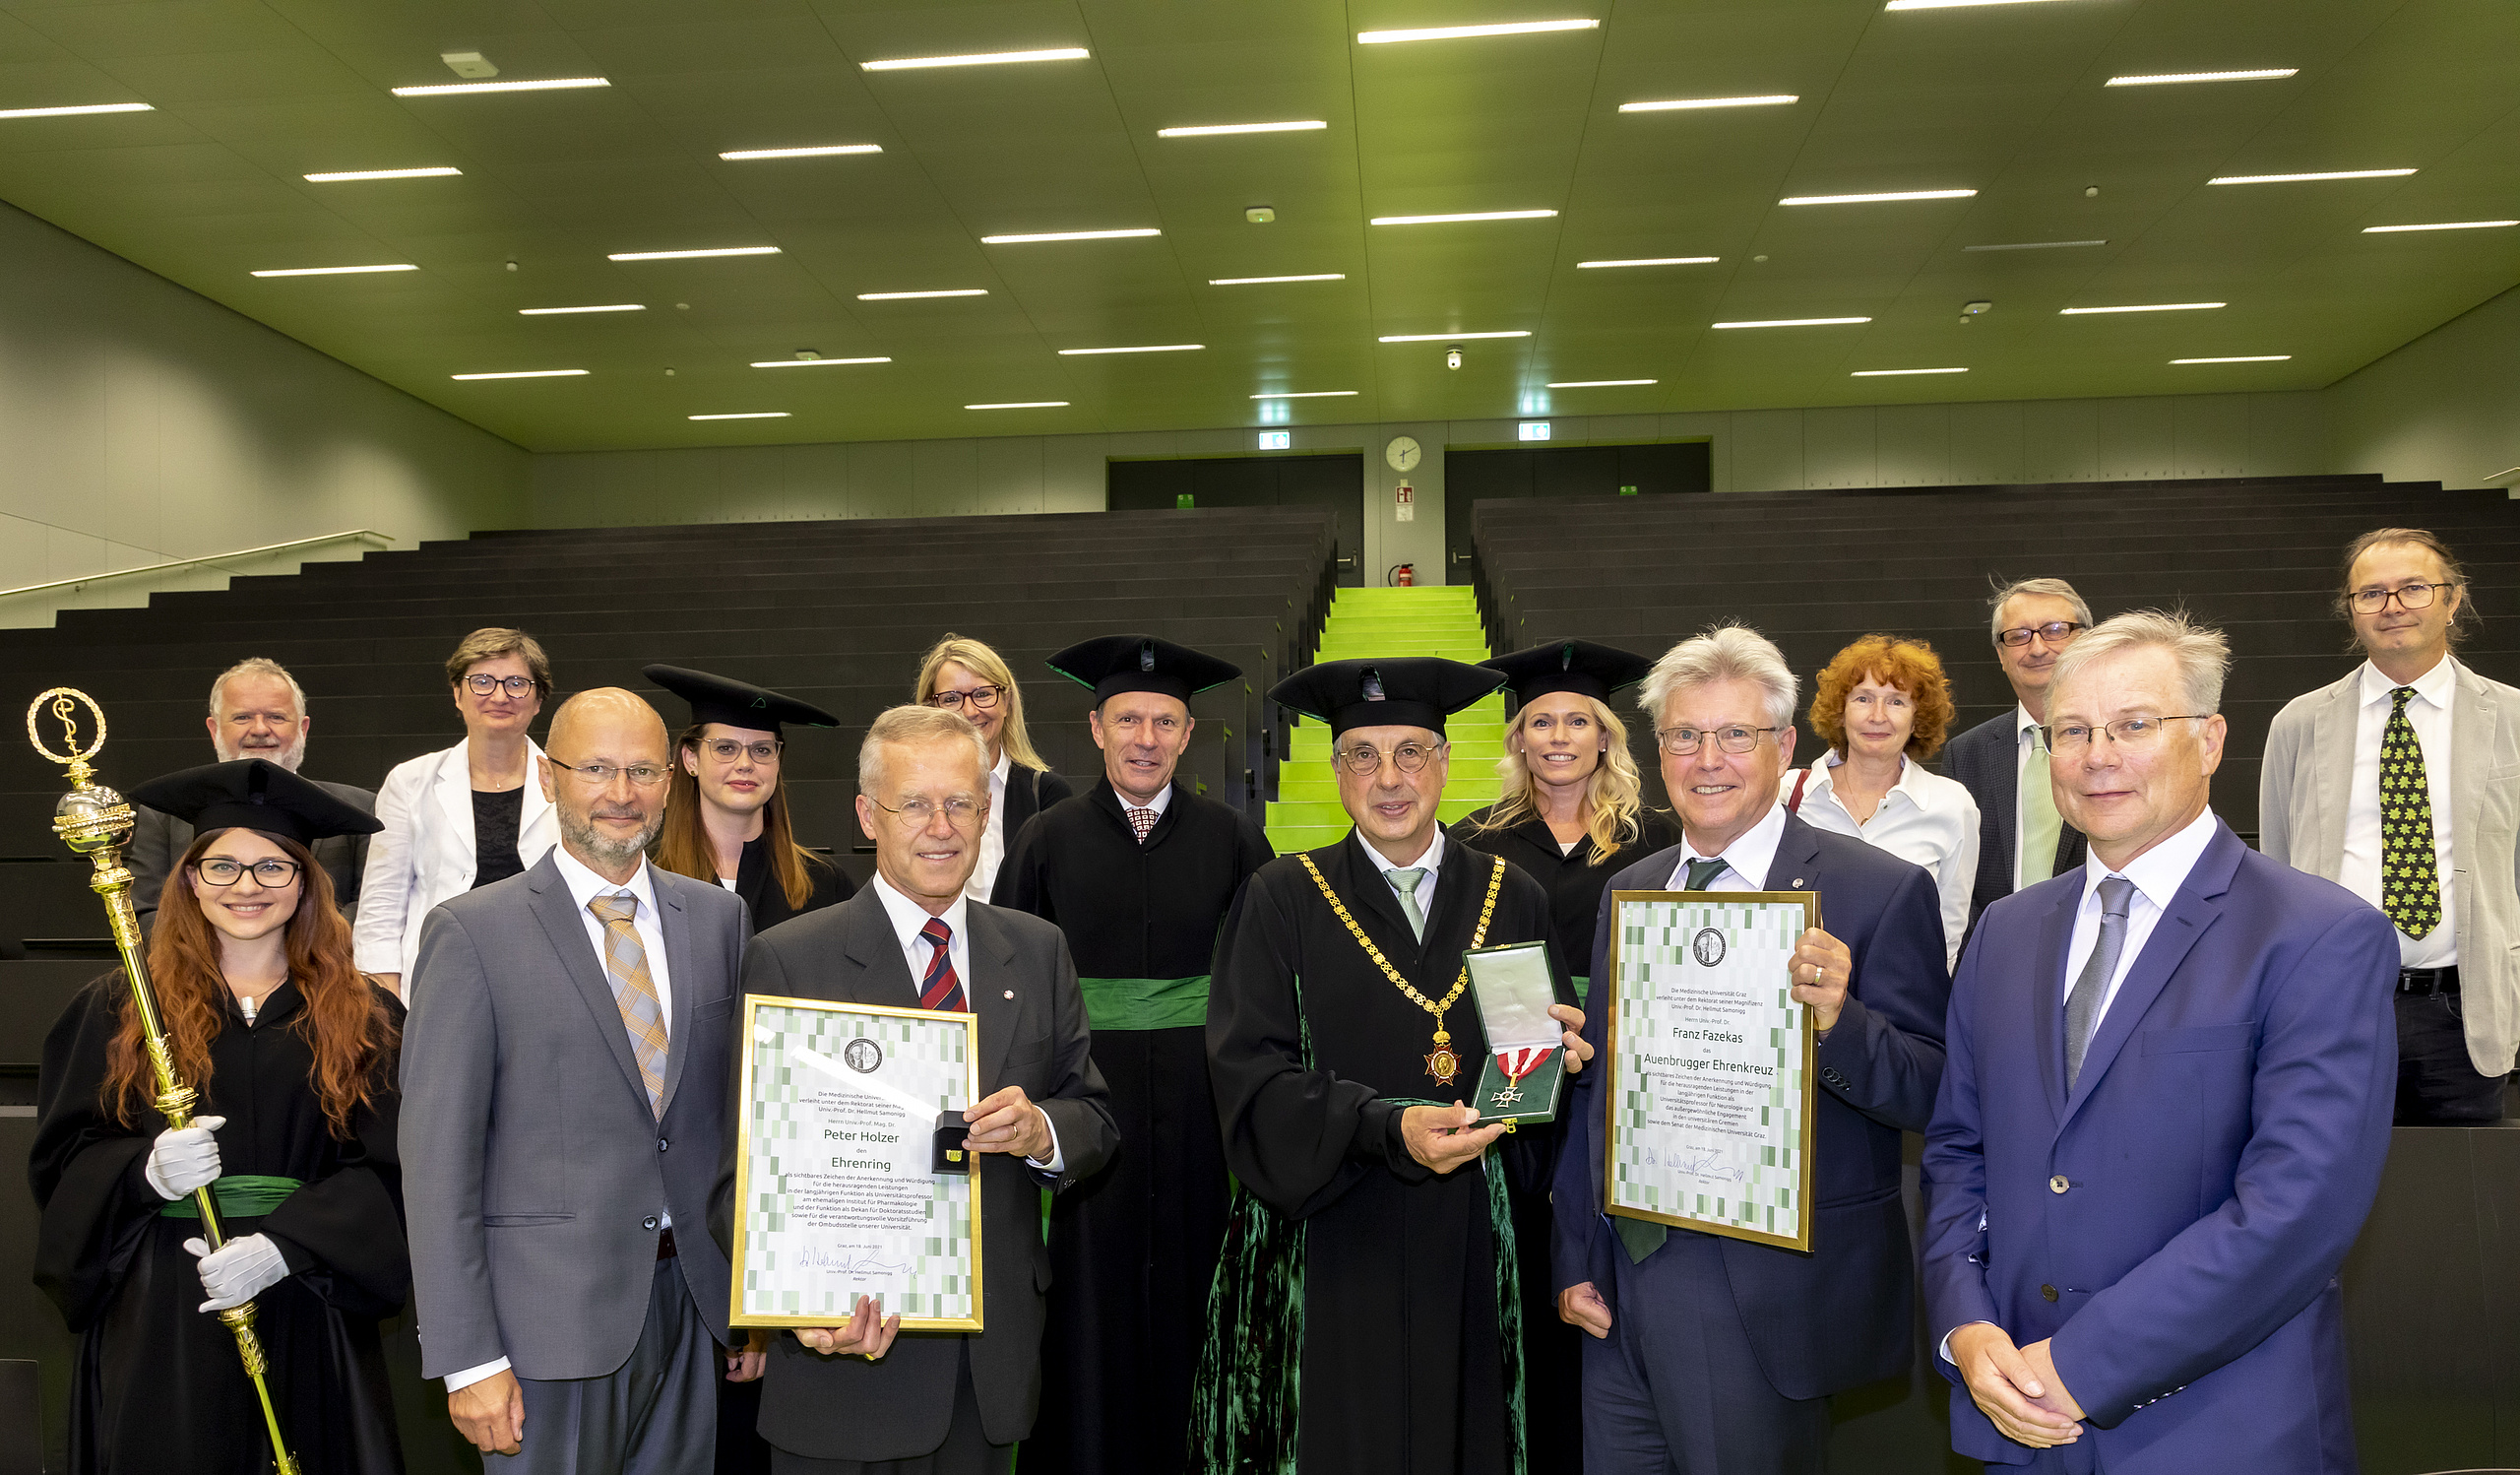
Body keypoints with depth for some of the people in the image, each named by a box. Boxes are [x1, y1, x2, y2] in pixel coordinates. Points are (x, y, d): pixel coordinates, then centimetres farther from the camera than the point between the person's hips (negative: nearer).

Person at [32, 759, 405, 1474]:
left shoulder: (362, 1019, 3)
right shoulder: (118, 1009, 5)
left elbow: (386, 1168, -3)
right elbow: (63, 1159, 4)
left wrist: (281, 1247, -16)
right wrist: (147, 1172, -16)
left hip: (306, 1313, 0)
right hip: (159, 1321, 0)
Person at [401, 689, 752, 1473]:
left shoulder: (718, 917, 7)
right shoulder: (472, 932, -7)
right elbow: (437, 1156, -9)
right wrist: (467, 1358, -11)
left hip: (692, 1306, 4)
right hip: (552, 1319, -4)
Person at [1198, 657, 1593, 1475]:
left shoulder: (1514, 898, 7)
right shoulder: (1283, 900, -1)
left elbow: (1562, 1050, 10)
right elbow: (1250, 1077, -9)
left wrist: (1559, 1058, -13)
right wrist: (1388, 1127, -23)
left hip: (1469, 1247, 2)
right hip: (1331, 1253, -2)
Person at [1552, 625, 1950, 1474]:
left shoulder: (1881, 892, -8)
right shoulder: (1626, 892, 9)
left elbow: (1932, 1097, -10)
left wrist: (1839, 1022, -29)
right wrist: (1577, 1260, 11)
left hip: (1768, 1301, -5)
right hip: (1621, 1289, 5)